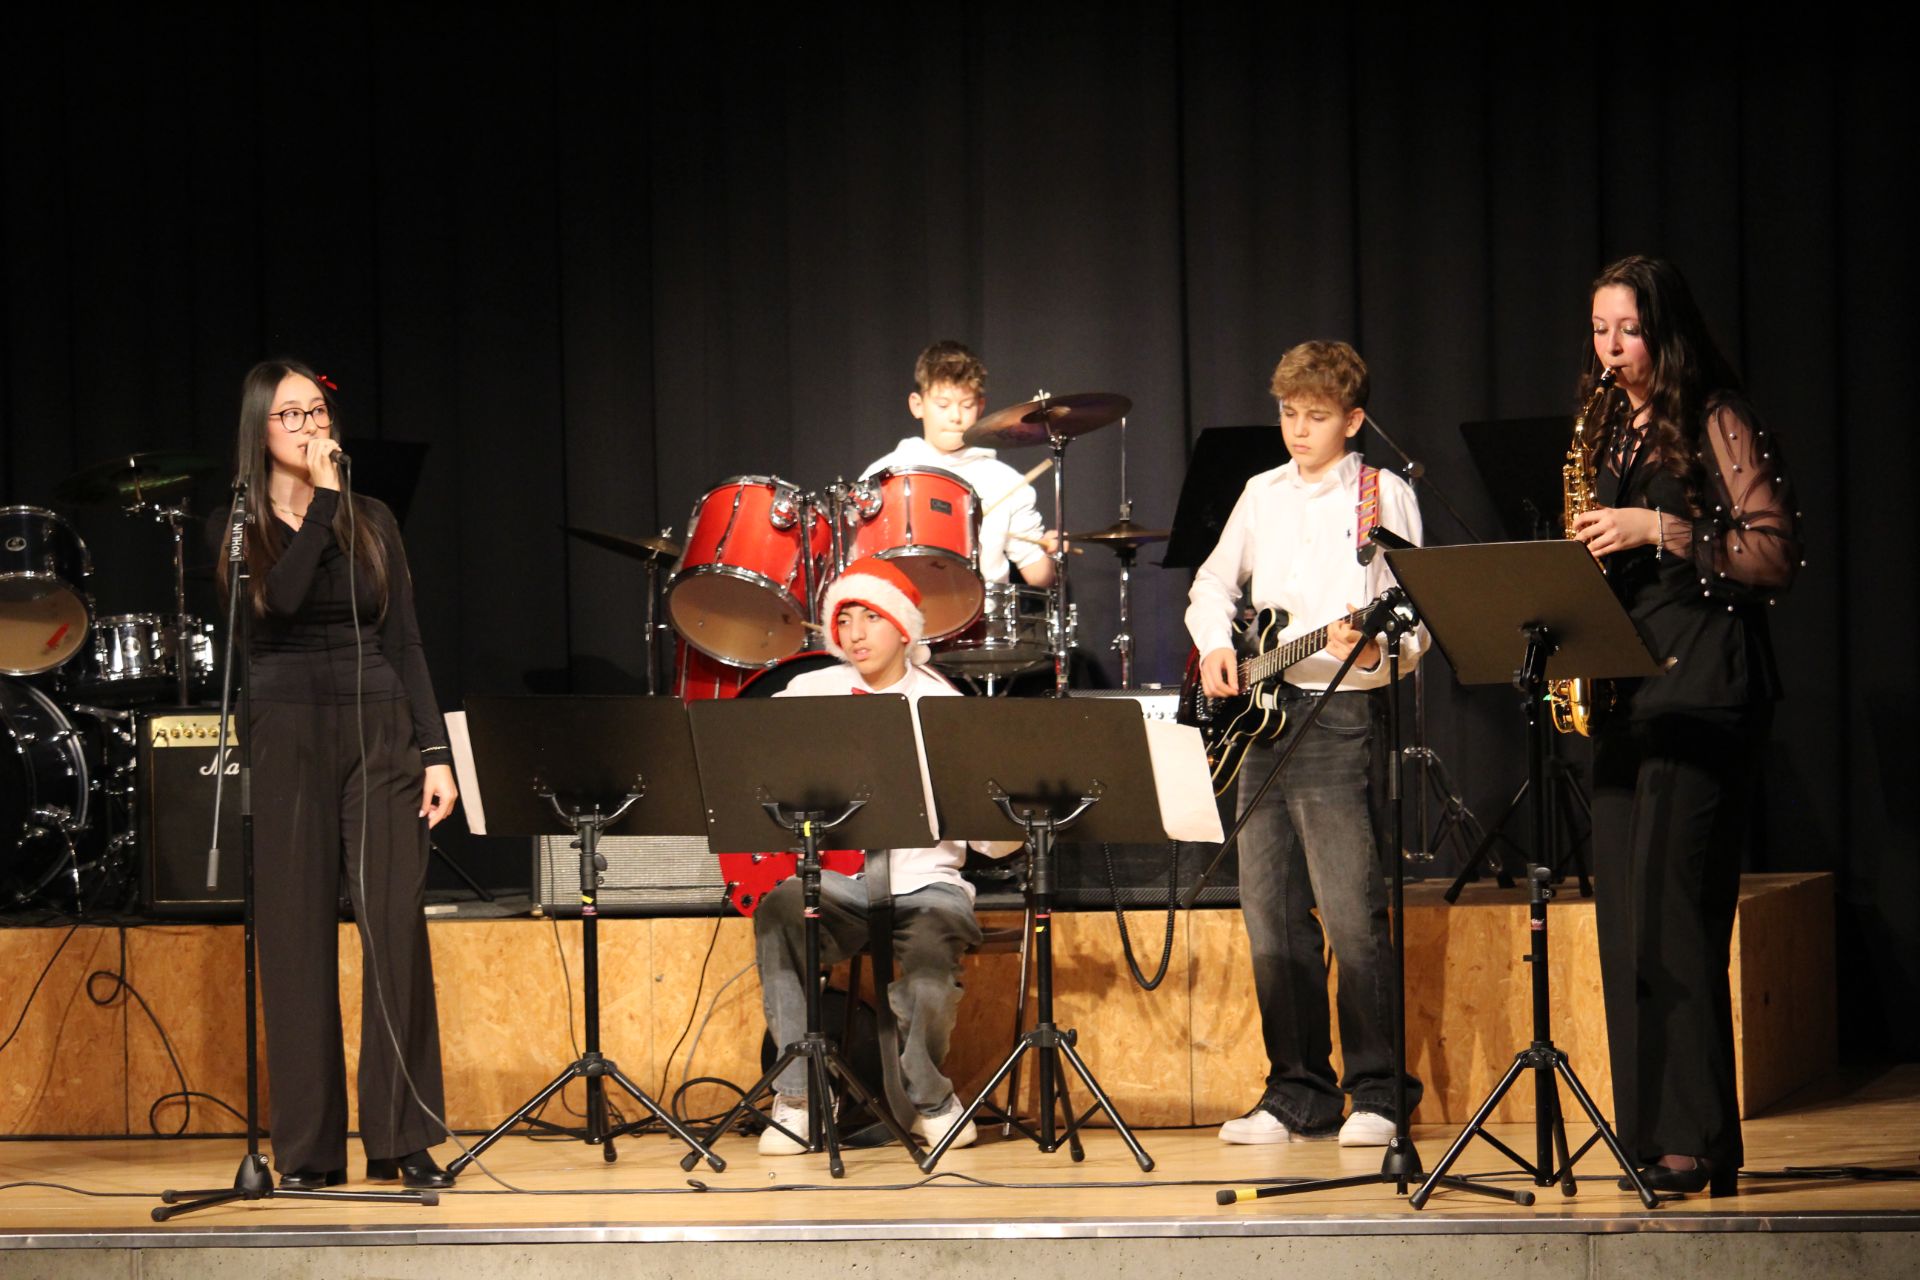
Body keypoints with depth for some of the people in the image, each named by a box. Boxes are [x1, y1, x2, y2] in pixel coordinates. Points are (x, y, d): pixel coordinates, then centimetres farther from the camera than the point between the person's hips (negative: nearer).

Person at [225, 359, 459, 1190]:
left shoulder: (372, 521, 12)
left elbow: (405, 643, 10)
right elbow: (282, 596, -15)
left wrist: (436, 752, 2)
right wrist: (322, 497, -12)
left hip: (379, 730, 2)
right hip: (288, 736, -2)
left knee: (395, 928, -5)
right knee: (298, 935, -1)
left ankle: (403, 1139, 0)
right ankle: (308, 1147, 4)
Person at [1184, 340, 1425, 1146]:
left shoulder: (1385, 497, -1)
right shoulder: (1262, 496, 15)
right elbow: (1212, 585, 27)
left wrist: (1373, 649, -25)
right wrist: (1215, 644, 7)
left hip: (1340, 715, -6)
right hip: (1263, 715, 6)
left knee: (1352, 915, -11)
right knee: (1271, 918, 6)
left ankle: (1377, 1094, -4)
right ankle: (1299, 1092, 13)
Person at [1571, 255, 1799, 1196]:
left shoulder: (1715, 423, -3)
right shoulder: (1612, 432, 19)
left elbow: (1777, 554, -10)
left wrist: (1662, 531, -16)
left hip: (1704, 683, -8)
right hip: (1623, 684, 8)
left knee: (1674, 907, -13)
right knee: (1625, 913, 4)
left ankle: (1698, 1141, -11)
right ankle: (1649, 1133, 7)